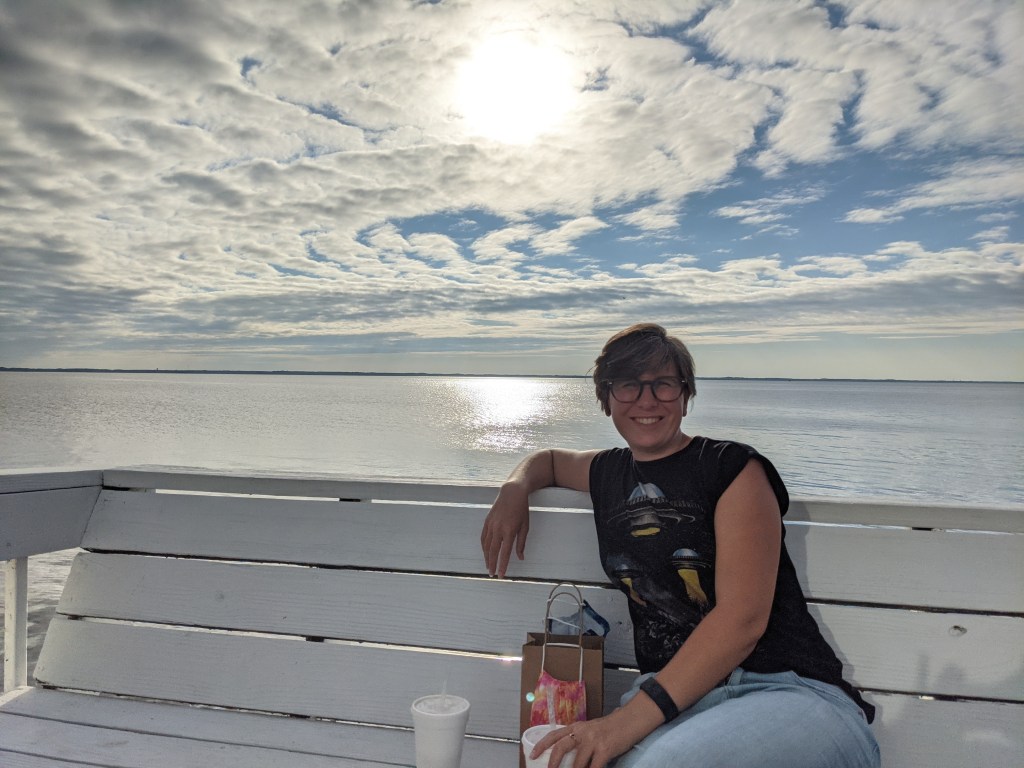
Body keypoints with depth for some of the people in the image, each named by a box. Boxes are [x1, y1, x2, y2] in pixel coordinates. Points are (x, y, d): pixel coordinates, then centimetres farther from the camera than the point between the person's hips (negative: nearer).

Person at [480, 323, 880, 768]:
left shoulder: (732, 468, -3)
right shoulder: (608, 473, 14)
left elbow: (743, 619, -13)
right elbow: (548, 459, 38)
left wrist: (629, 720, -22)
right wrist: (515, 489, 12)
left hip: (789, 691, -1)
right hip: (671, 700, 2)